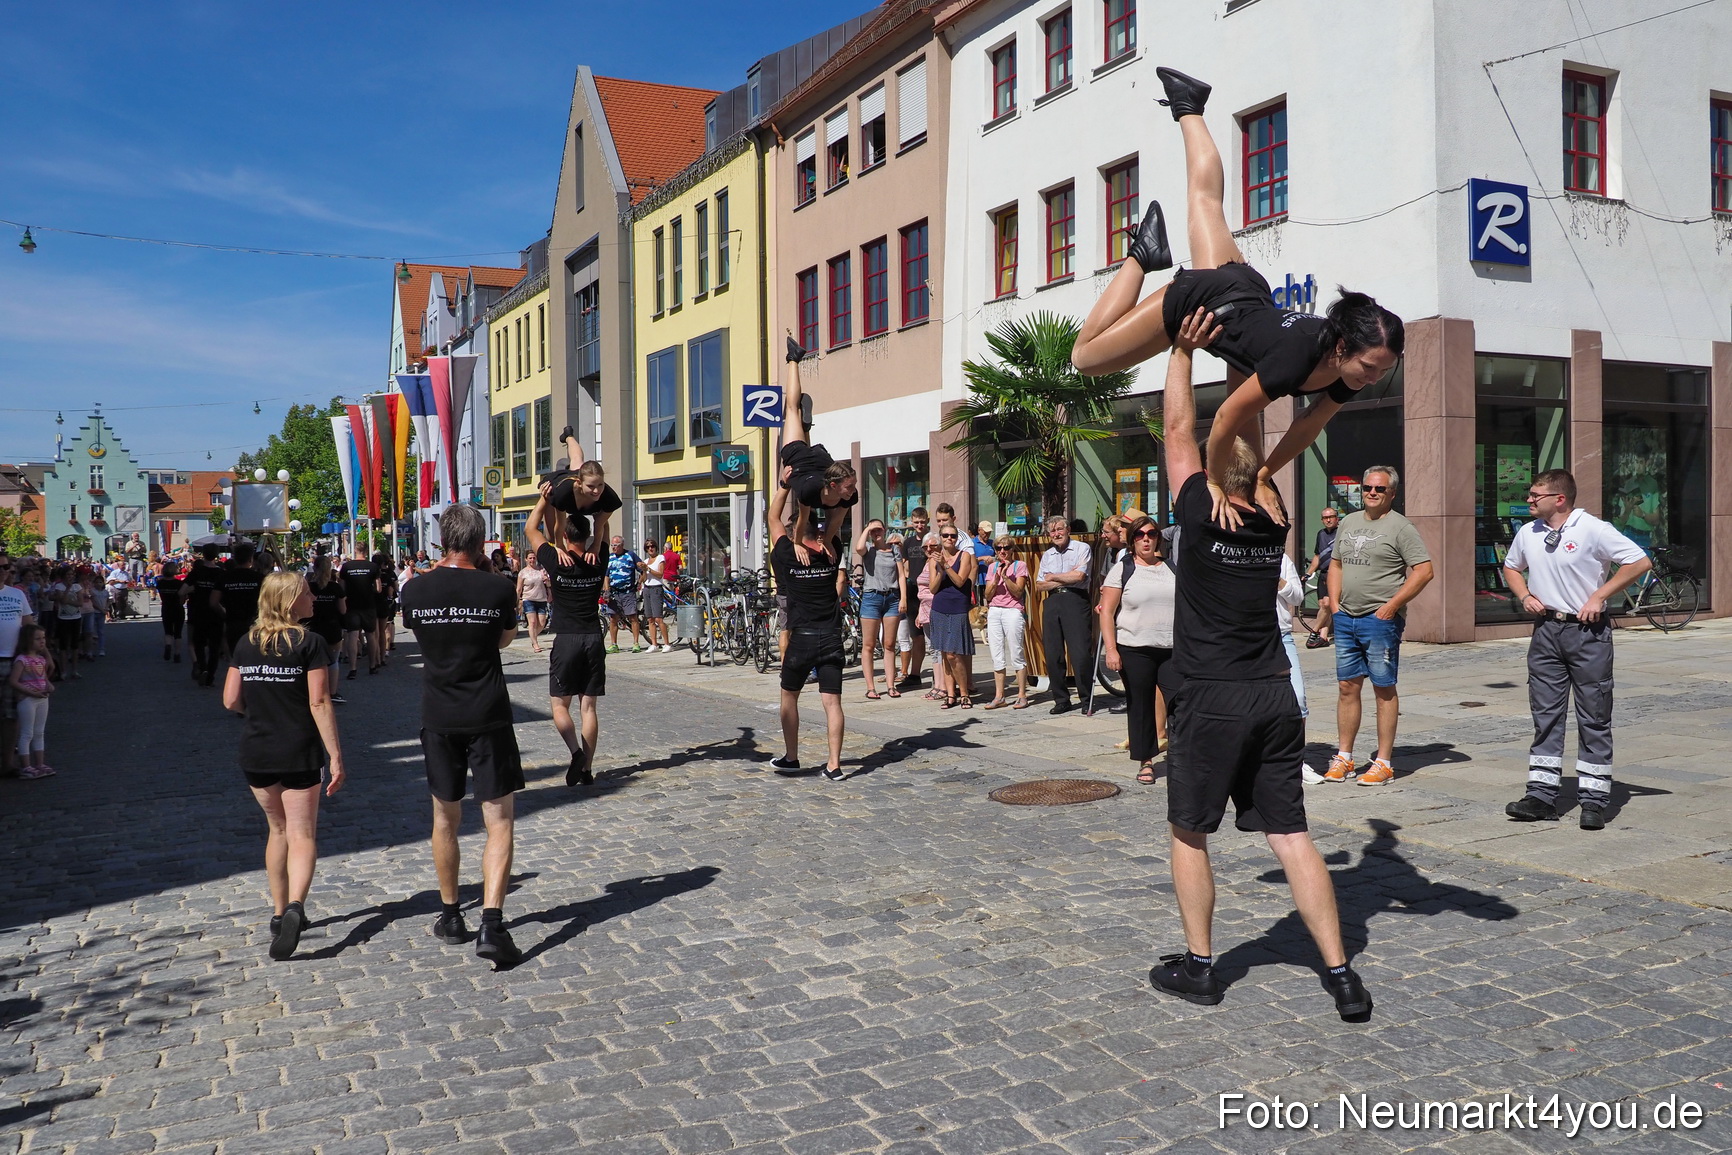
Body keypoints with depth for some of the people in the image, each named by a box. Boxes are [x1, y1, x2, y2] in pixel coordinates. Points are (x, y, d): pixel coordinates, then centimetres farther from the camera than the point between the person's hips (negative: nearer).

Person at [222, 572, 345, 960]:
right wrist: (336, 756, -12)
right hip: (299, 754, -4)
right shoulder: (310, 643, -9)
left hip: (255, 754, 5)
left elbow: (230, 701, 5)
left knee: (278, 829, 20)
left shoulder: (245, 643, 5)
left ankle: (280, 913, 25)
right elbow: (319, 703, -14)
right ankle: (294, 907, -23)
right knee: (302, 834, 0)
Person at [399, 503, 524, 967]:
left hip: (438, 719, 3)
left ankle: (450, 916, 30)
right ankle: (492, 925, -10)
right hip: (488, 719, -3)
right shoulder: (498, 588, -10)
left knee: (445, 819, 18)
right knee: (500, 823, 1)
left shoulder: (415, 590, -3)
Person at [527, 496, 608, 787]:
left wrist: (544, 498, 10)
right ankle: (587, 768, 7)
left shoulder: (556, 562, -8)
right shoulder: (598, 563, 1)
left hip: (567, 641, -3)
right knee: (588, 706, 7)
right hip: (594, 640, 3)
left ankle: (576, 752, -17)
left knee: (560, 704, 6)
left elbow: (531, 529, 6)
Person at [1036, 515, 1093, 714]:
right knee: (1053, 655, 3)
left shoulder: (1082, 548, 3)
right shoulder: (1047, 555, 19)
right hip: (1052, 602, 5)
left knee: (1080, 654, -10)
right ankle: (1061, 700, 11)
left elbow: (1079, 576, -11)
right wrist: (1066, 579, -3)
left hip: (1075, 600, -5)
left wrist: (1053, 577, 1)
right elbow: (1039, 584, 11)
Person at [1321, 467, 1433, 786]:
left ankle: (1383, 763, 4)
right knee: (1348, 686, 9)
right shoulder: (1349, 522, 15)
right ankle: (1344, 758, 15)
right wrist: (1334, 602, 9)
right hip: (1345, 618, 6)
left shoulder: (1400, 527, -5)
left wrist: (1392, 605, -15)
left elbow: (1424, 570, -11)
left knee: (1384, 689, -1)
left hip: (1381, 620, -6)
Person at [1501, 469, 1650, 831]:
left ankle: (1594, 800, 7)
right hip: (1546, 629, 5)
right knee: (1545, 716, 5)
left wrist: (1599, 596, -12)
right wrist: (1525, 595, 6)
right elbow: (1511, 567, 25)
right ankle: (1541, 795, 9)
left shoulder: (1593, 529, -9)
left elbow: (1640, 562, -9)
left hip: (1587, 630, -5)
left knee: (1594, 718, 2)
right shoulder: (1527, 533, 7)